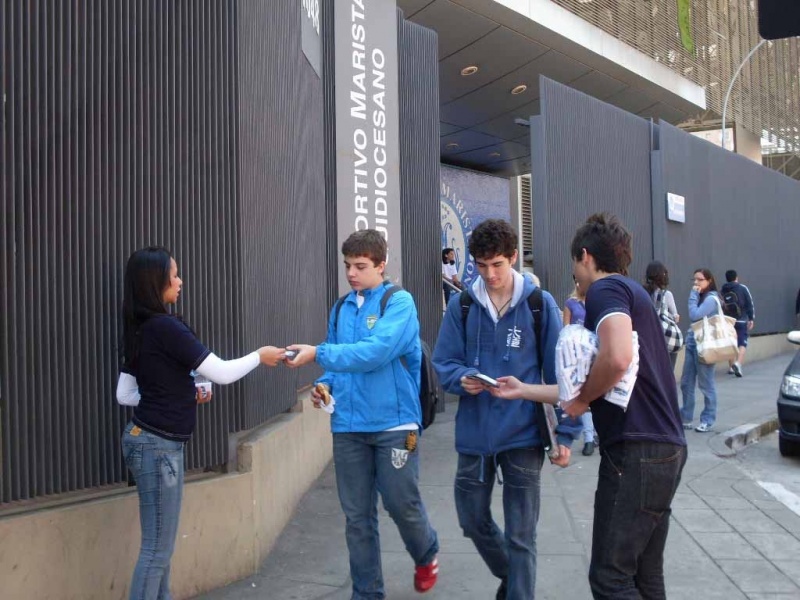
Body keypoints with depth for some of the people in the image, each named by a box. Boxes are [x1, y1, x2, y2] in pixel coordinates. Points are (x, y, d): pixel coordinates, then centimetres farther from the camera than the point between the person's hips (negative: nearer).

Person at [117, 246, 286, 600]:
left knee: (161, 545, 16)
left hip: (153, 441, 9)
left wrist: (183, 395, 11)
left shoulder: (140, 331, 8)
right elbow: (222, 373, -16)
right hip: (158, 446, -9)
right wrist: (260, 356, 0)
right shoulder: (165, 327, -18)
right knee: (157, 549, -1)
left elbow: (125, 394, 13)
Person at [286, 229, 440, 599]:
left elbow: (375, 352, -22)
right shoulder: (341, 308, 10)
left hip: (393, 423, -5)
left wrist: (318, 354, -26)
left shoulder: (400, 303, -8)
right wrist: (326, 383, -3)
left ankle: (426, 556, 37)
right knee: (357, 515, 9)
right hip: (348, 426, 5)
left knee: (402, 504, 5)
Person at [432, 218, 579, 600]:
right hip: (474, 434, 3)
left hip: (524, 435, -3)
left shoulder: (540, 304, -4)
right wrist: (462, 378, -20)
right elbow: (443, 363, 3)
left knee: (520, 536, 6)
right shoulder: (461, 306, 0)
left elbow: (559, 373, -2)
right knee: (473, 521, 18)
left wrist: (565, 433, -6)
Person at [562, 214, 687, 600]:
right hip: (663, 448, 10)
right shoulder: (633, 293, 21)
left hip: (636, 452, -10)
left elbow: (617, 357, -30)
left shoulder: (606, 288, -9)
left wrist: (582, 399, -10)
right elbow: (618, 380, 24)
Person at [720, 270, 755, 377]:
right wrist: (751, 319, 1)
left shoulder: (722, 291, 5)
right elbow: (750, 304, -4)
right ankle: (738, 363, -24)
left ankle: (731, 367, 17)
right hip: (741, 321, -3)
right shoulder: (742, 288, -1)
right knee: (742, 343, -3)